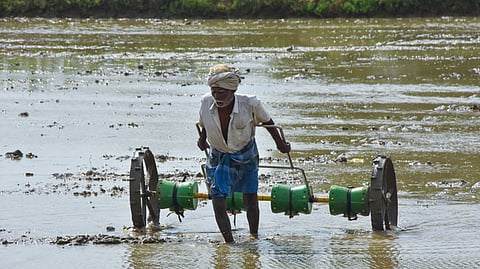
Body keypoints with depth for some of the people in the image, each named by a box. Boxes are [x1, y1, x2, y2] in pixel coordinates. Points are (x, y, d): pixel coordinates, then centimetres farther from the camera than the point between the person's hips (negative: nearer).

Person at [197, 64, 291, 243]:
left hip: (246, 157, -1)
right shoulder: (206, 102, -20)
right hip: (219, 158, 1)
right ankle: (229, 243, 0)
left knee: (251, 203, 10)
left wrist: (280, 143, 6)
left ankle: (254, 236, 33)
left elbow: (266, 121, -6)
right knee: (218, 206, -11)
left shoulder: (250, 104, -27)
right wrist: (202, 139, 22)